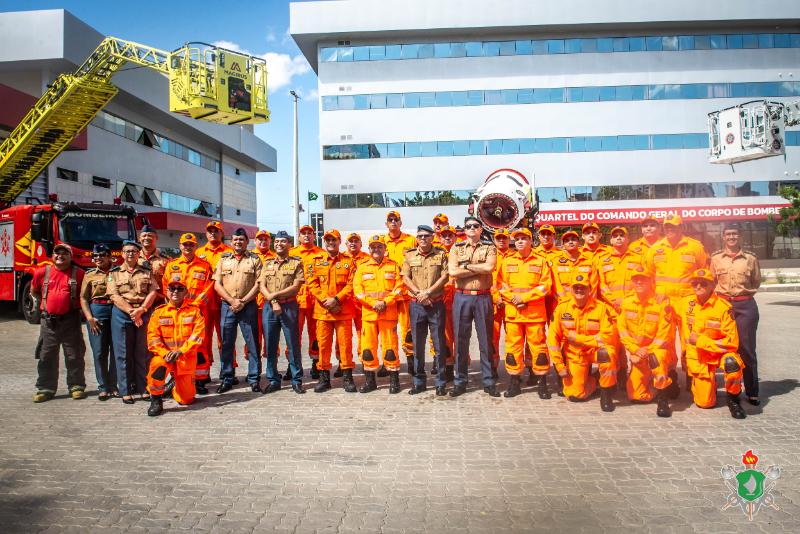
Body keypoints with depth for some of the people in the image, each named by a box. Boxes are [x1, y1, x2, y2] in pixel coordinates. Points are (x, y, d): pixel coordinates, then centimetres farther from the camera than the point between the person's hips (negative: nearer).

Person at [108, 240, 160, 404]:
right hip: (122, 314, -1)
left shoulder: (147, 271, 11)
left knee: (143, 353, 3)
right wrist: (131, 312, -14)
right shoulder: (114, 273, 8)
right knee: (123, 354, 2)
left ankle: (143, 388, 10)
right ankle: (125, 391, 8)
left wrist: (141, 310, -13)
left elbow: (153, 292, 1)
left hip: (144, 314, 1)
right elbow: (115, 296, -3)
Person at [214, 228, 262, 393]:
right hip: (227, 306, 2)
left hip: (248, 306, -2)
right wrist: (232, 301, -8)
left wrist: (243, 302, -12)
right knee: (226, 343, 6)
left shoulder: (254, 260, 5)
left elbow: (257, 284, -2)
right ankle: (227, 379, 16)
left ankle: (254, 379, 9)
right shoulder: (223, 259, 11)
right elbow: (217, 285, 5)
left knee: (252, 343, 0)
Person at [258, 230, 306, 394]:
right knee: (270, 345, 6)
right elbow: (262, 286, 5)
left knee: (293, 344, 0)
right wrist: (273, 302, -10)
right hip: (269, 307, 3)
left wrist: (276, 294, -13)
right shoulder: (267, 264, 14)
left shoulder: (296, 263, 4)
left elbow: (296, 287, -6)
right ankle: (273, 380, 16)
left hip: (289, 307, -3)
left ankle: (296, 381, 9)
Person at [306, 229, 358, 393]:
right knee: (323, 344, 5)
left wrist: (336, 299, -14)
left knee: (345, 343, 1)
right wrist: (325, 300, -11)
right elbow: (312, 284, 2)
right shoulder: (316, 261, 9)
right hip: (322, 310, 1)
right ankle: (324, 378, 15)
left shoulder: (348, 262, 6)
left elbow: (351, 285, -2)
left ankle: (347, 377, 11)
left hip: (343, 310, -1)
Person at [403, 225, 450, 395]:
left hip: (437, 304, -2)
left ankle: (441, 383, 10)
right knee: (417, 344, 8)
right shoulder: (410, 255, 8)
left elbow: (445, 276, -5)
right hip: (416, 305, 2)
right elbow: (406, 278, 3)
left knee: (439, 344, 1)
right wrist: (419, 294, -11)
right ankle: (419, 381, 18)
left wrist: (428, 292, -15)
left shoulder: (441, 254, 3)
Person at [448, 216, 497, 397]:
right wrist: (480, 269, -8)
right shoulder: (456, 248, 9)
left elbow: (490, 267, -15)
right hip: (462, 297, 1)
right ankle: (460, 382, 15)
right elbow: (452, 272, -8)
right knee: (461, 340, 5)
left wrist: (467, 266, -9)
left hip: (483, 298, -1)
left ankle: (489, 381, 15)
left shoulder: (489, 248, 7)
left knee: (486, 340, 5)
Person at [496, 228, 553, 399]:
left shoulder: (541, 261, 5)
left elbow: (545, 286, -2)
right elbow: (501, 285, 7)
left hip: (535, 312, -2)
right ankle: (514, 382, 13)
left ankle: (542, 383, 11)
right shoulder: (507, 261, 10)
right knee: (513, 345, 3)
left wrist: (524, 297, -12)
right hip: (512, 311, 2)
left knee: (538, 345, 1)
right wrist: (513, 299, -10)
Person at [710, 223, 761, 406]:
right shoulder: (716, 258, 5)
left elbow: (756, 282, 14)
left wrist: (743, 293, 7)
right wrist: (723, 294, 6)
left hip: (746, 305, -1)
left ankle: (752, 392, 9)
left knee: (747, 349, 1)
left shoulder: (750, 258, 3)